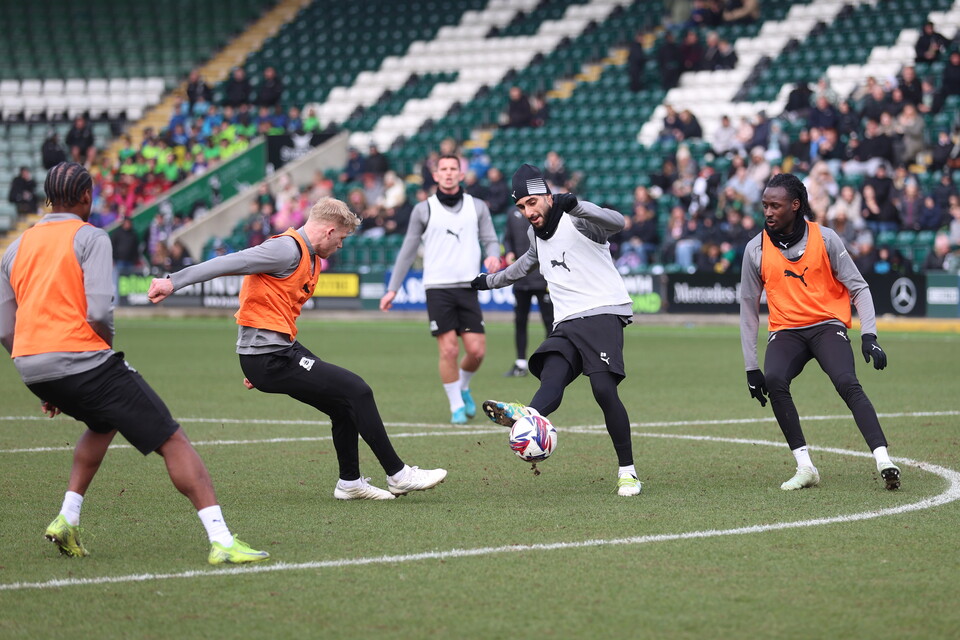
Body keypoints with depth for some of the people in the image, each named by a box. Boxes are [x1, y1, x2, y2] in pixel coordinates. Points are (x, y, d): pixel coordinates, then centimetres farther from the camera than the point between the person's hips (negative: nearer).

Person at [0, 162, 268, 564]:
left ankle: (68, 519, 21)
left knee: (103, 422, 35)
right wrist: (109, 345, 6)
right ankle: (221, 541, -13)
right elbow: (99, 311, -15)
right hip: (82, 359, -7)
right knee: (172, 441, -2)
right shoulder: (90, 238, -2)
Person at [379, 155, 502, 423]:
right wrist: (392, 289, 8)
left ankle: (463, 387, 26)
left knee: (477, 350, -5)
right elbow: (408, 250, 10)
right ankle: (457, 406, 7)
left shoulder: (477, 207, 9)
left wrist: (493, 255, -15)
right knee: (449, 350, -10)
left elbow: (491, 239, 10)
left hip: (467, 287, 2)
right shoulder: (424, 210, 5)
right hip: (437, 288, -2)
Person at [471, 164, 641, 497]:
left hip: (603, 312, -7)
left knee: (603, 389, -22)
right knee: (551, 380, -22)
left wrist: (573, 205, -38)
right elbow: (529, 260, 43)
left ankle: (627, 471, -13)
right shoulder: (535, 233, 20)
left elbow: (616, 222, -25)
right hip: (566, 323, 7)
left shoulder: (575, 220, -4)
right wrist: (491, 281, 55)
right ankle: (526, 416, -53)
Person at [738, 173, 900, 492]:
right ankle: (805, 467, -24)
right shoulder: (756, 249, 2)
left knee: (847, 382, -28)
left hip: (827, 325, -1)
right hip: (785, 331, 1)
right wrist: (751, 367, 8)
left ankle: (883, 461, -34)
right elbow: (749, 307, 10)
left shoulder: (825, 238, -2)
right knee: (774, 381, -29)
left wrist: (869, 336, -13)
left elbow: (858, 288, 1)